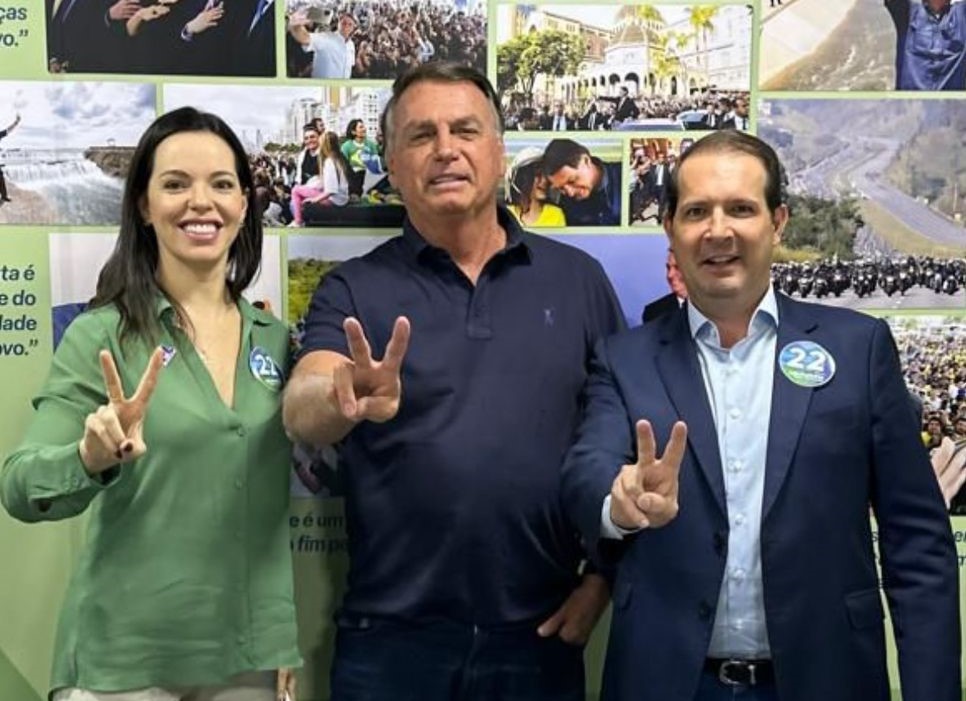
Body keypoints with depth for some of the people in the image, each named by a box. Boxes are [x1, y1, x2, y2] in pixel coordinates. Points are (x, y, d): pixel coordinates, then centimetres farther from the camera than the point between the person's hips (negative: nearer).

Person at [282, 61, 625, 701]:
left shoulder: (578, 278, 3)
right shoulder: (353, 291, -1)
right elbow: (303, 412, -17)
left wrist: (605, 575, -1)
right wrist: (346, 404, -38)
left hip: (540, 636, 2)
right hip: (392, 640, -1)